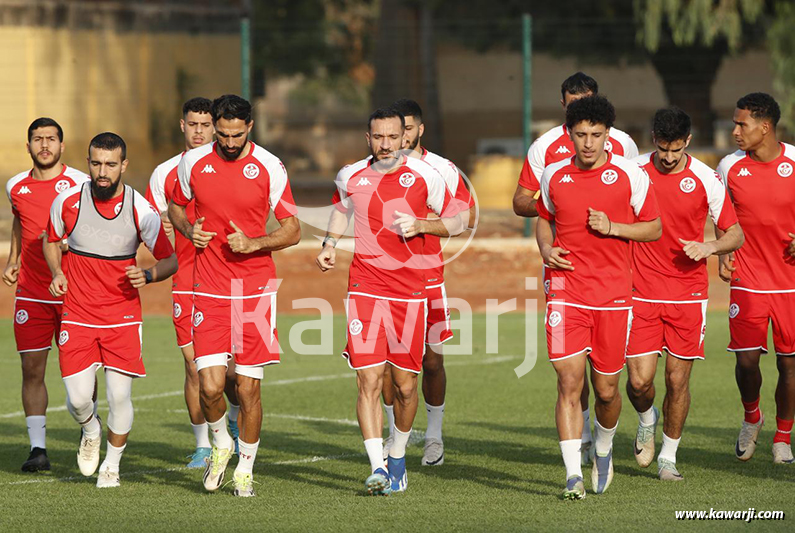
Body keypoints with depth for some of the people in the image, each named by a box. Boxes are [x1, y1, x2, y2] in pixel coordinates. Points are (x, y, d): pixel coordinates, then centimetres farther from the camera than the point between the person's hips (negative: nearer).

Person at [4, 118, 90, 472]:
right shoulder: (16, 187, 8)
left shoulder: (80, 184, -5)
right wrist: (12, 260, 19)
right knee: (32, 369, -2)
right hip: (30, 294, 3)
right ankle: (38, 447, 2)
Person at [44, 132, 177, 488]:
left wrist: (148, 276, -19)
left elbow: (170, 260, 2)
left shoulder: (140, 211, -10)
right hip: (77, 317, 1)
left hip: (123, 317, -1)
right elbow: (51, 240, 15)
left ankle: (112, 464, 19)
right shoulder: (68, 202, -6)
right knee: (78, 398, -6)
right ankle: (90, 432, 30)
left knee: (119, 395, -5)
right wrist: (57, 274, -3)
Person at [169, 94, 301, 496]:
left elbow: (292, 230, 1)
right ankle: (220, 444, 22)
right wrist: (188, 230, -2)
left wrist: (253, 244, -16)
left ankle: (245, 468, 20)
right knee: (210, 385, -9)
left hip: (256, 289, -1)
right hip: (209, 291, 1)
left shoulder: (269, 168, -4)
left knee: (248, 388, 0)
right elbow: (176, 206, 20)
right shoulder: (193, 163, 2)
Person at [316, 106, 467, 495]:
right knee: (369, 380, -11)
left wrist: (422, 225, -12)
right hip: (365, 287, 0)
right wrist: (330, 244, 12)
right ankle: (377, 467, -14)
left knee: (406, 385, 6)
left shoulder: (424, 176, -2)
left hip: (411, 289, 0)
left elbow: (457, 222, 5)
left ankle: (398, 457, 29)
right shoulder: (350, 177, 5)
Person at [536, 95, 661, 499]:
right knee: (569, 381, -13)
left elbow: (654, 228, 6)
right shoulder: (554, 176, 6)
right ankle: (573, 474, -11)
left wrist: (613, 227, -11)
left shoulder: (630, 175, -1)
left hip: (613, 295, -1)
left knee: (606, 390, 6)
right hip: (566, 293, 1)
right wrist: (546, 249, 2)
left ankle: (603, 448, 38)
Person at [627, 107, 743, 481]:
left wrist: (710, 247, -18)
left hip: (688, 294, 0)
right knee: (639, 381, -6)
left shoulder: (705, 180, -4)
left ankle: (669, 456, 19)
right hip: (642, 292, 0)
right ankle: (647, 419, 29)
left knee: (677, 380, 1)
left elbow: (736, 234, 1)